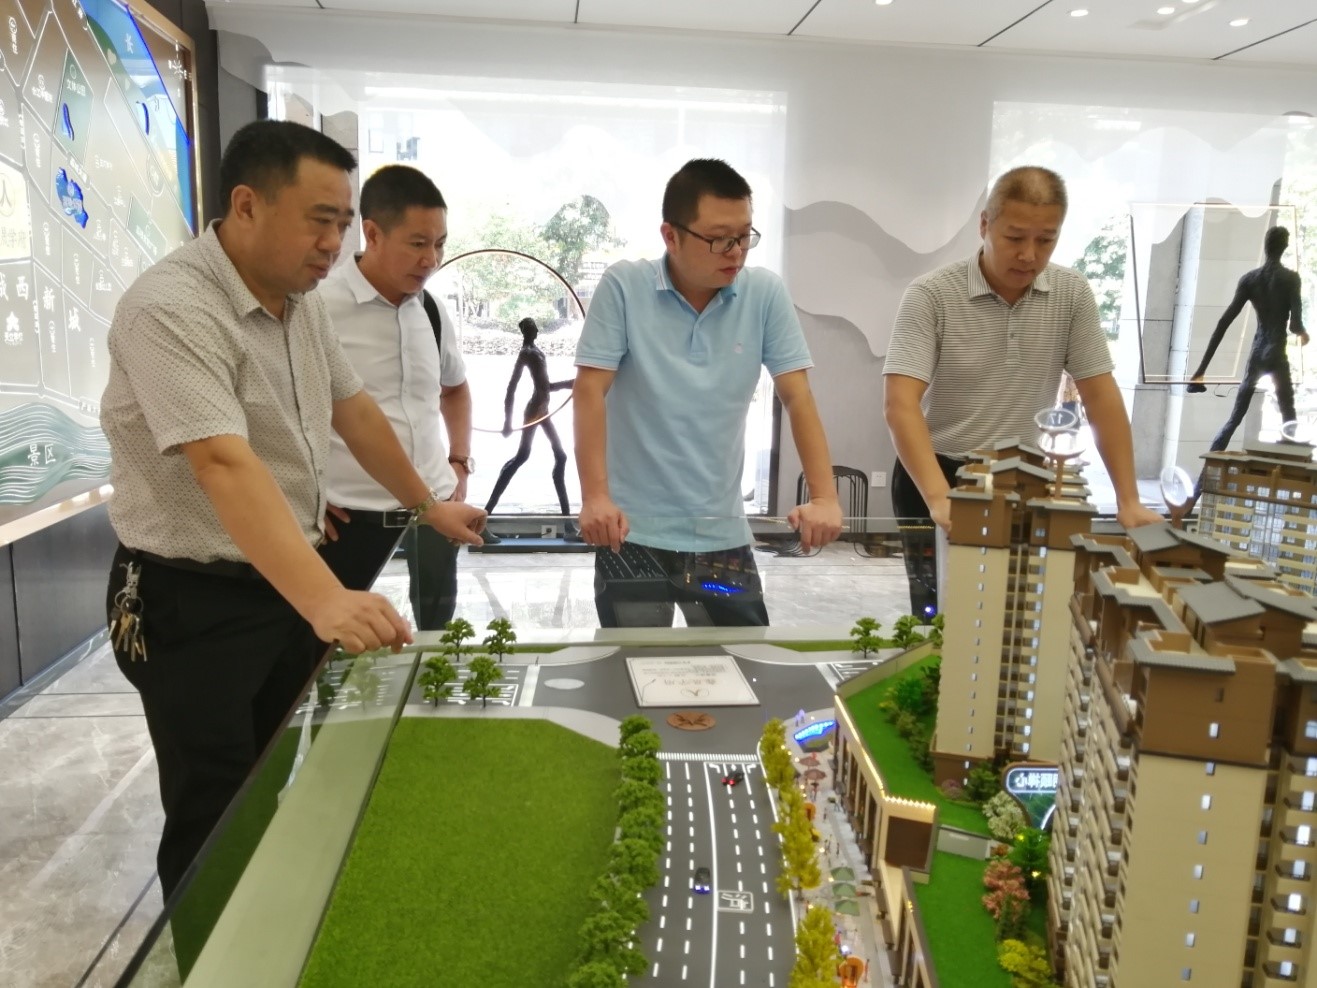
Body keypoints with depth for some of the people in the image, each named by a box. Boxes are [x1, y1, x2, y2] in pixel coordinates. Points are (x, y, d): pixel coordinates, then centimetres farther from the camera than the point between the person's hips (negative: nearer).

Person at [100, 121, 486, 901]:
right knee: (217, 822, 4)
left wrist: (428, 504, 18)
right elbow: (225, 465, -38)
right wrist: (326, 600, -48)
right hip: (195, 603, -8)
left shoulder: (300, 298, 2)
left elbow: (353, 409, 14)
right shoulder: (172, 309, -25)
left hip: (287, 583, 8)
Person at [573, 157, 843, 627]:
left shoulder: (766, 294, -3)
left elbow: (798, 398, -4)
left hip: (723, 534, 2)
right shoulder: (623, 286, -8)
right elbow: (590, 392, -11)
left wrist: (824, 498, -14)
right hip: (634, 532, -2)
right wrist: (595, 498, -21)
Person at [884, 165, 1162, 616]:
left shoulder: (1072, 294, -2)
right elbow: (900, 404, -24)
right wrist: (939, 498, -36)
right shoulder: (930, 295, -15)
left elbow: (1101, 396, 0)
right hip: (938, 477, -3)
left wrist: (1128, 500, -6)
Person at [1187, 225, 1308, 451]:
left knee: (1235, 417, 7)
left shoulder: (1249, 279, 3)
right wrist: (1302, 333, 13)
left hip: (1256, 354, 3)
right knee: (1288, 419, 7)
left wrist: (1202, 368, -3)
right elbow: (1295, 324, -13)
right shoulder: (1291, 278, -6)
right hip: (1277, 355, -3)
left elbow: (1224, 322, -3)